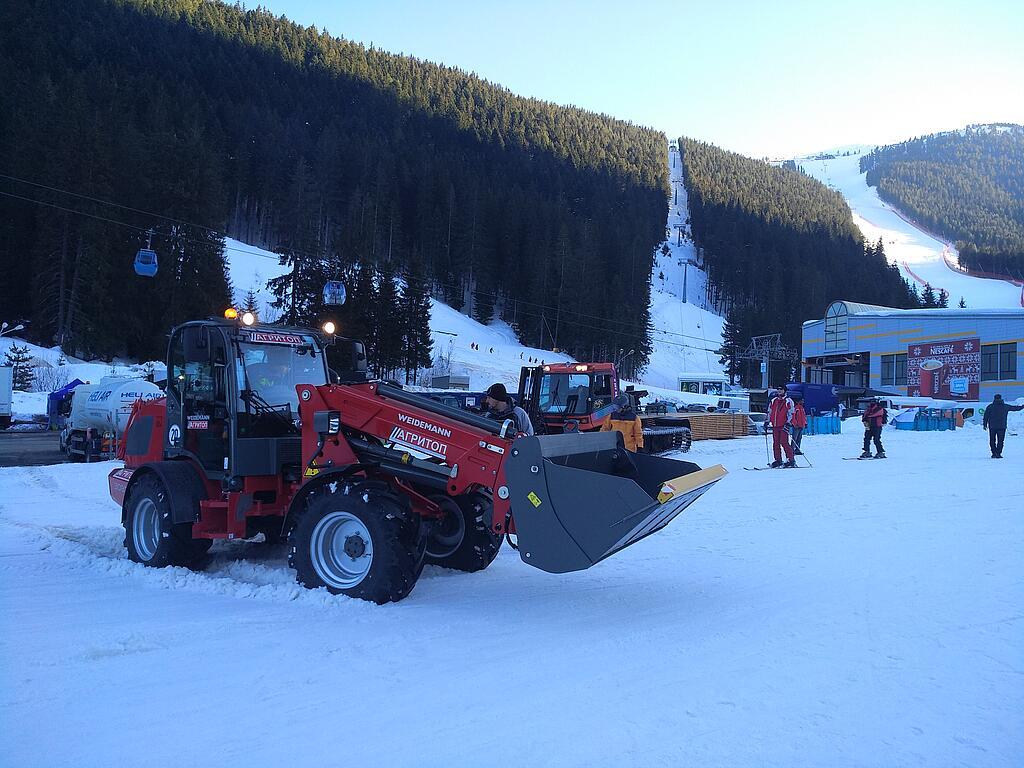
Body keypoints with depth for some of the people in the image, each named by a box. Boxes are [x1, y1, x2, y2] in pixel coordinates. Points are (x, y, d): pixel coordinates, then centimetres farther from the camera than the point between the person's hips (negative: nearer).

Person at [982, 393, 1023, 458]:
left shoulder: (990, 407, 0)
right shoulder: (1005, 407, 2)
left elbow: (985, 417, -1)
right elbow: (1015, 408, 14)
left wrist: (984, 425, 4)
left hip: (992, 427, 0)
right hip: (1001, 427, 0)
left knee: (992, 441, 9)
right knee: (1000, 441, 6)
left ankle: (994, 453, 3)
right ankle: (998, 454, 2)